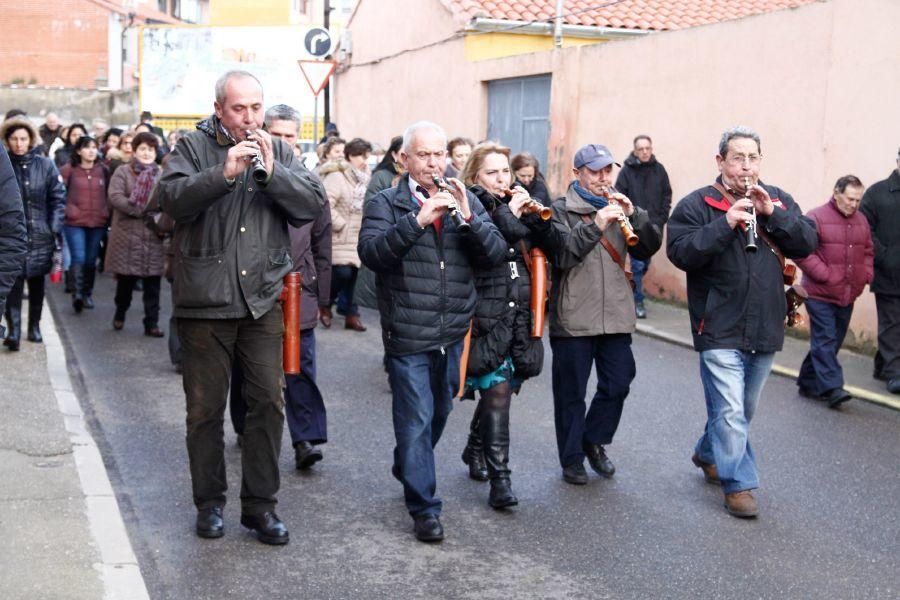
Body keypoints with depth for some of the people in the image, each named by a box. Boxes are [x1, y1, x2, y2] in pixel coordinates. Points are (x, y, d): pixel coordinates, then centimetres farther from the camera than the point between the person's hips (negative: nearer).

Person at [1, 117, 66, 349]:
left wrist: (54, 228, -4)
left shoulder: (45, 165, 1)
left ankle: (34, 326, 26)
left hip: (39, 235, 2)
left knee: (37, 282, 12)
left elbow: (58, 198, 3)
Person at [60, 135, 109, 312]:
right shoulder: (69, 169, -3)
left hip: (98, 223, 3)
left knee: (91, 261, 9)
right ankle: (77, 294, -7)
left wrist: (107, 212, 7)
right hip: (75, 223, -3)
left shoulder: (103, 170, 6)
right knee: (79, 259, -12)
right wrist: (68, 210, -6)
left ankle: (88, 294, 22)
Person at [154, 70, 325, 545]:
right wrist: (224, 172, -23)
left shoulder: (277, 151, 8)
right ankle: (209, 503, 23)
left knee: (268, 403, 4)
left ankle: (260, 505, 16)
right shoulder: (194, 146, 0)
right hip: (205, 301, -2)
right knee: (205, 408, 8)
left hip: (263, 299, 3)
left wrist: (272, 172, -14)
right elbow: (170, 198, -15)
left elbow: (313, 204, -2)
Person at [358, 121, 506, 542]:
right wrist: (418, 219, -28)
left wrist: (468, 218, -19)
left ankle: (407, 470, 44)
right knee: (416, 420, -4)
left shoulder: (465, 202, 9)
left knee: (440, 413, 19)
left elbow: (496, 253, -2)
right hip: (408, 335, -5)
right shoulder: (385, 204, -2)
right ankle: (424, 508, 6)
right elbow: (371, 252, -19)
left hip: (455, 333, 5)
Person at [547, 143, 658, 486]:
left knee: (617, 384, 6)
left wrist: (633, 214, -14)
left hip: (616, 317, 4)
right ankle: (572, 459, 19)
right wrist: (595, 226, -26)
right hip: (573, 320, -4)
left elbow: (649, 247, 2)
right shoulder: (561, 210, -2)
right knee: (571, 393, 5)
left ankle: (594, 440, 29)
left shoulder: (618, 207, 12)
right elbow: (561, 256, -16)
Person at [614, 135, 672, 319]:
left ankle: (633, 291, 30)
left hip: (653, 226, 4)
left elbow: (667, 196, 9)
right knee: (638, 264, -7)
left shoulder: (659, 169, 5)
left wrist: (661, 219, 2)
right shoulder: (627, 170, -4)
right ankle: (638, 302, 0)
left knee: (645, 264, 12)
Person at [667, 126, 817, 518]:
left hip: (765, 330, 5)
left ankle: (708, 453, 42)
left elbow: (806, 244, -2)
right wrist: (726, 223, -24)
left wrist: (772, 213, -16)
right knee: (731, 412, -9)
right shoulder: (697, 204, -5)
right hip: (721, 329, -5)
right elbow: (680, 252, -17)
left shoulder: (777, 199, 8)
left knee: (743, 410, 20)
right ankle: (739, 484, 4)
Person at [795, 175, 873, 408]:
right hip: (820, 294, -7)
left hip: (847, 295, 7)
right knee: (825, 341, -8)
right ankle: (832, 388, -11)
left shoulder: (861, 221, 11)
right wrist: (825, 275, -18)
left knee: (832, 341, 11)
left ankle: (809, 383, 22)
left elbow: (868, 251, 23)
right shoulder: (816, 218, -10)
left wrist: (866, 275, 6)